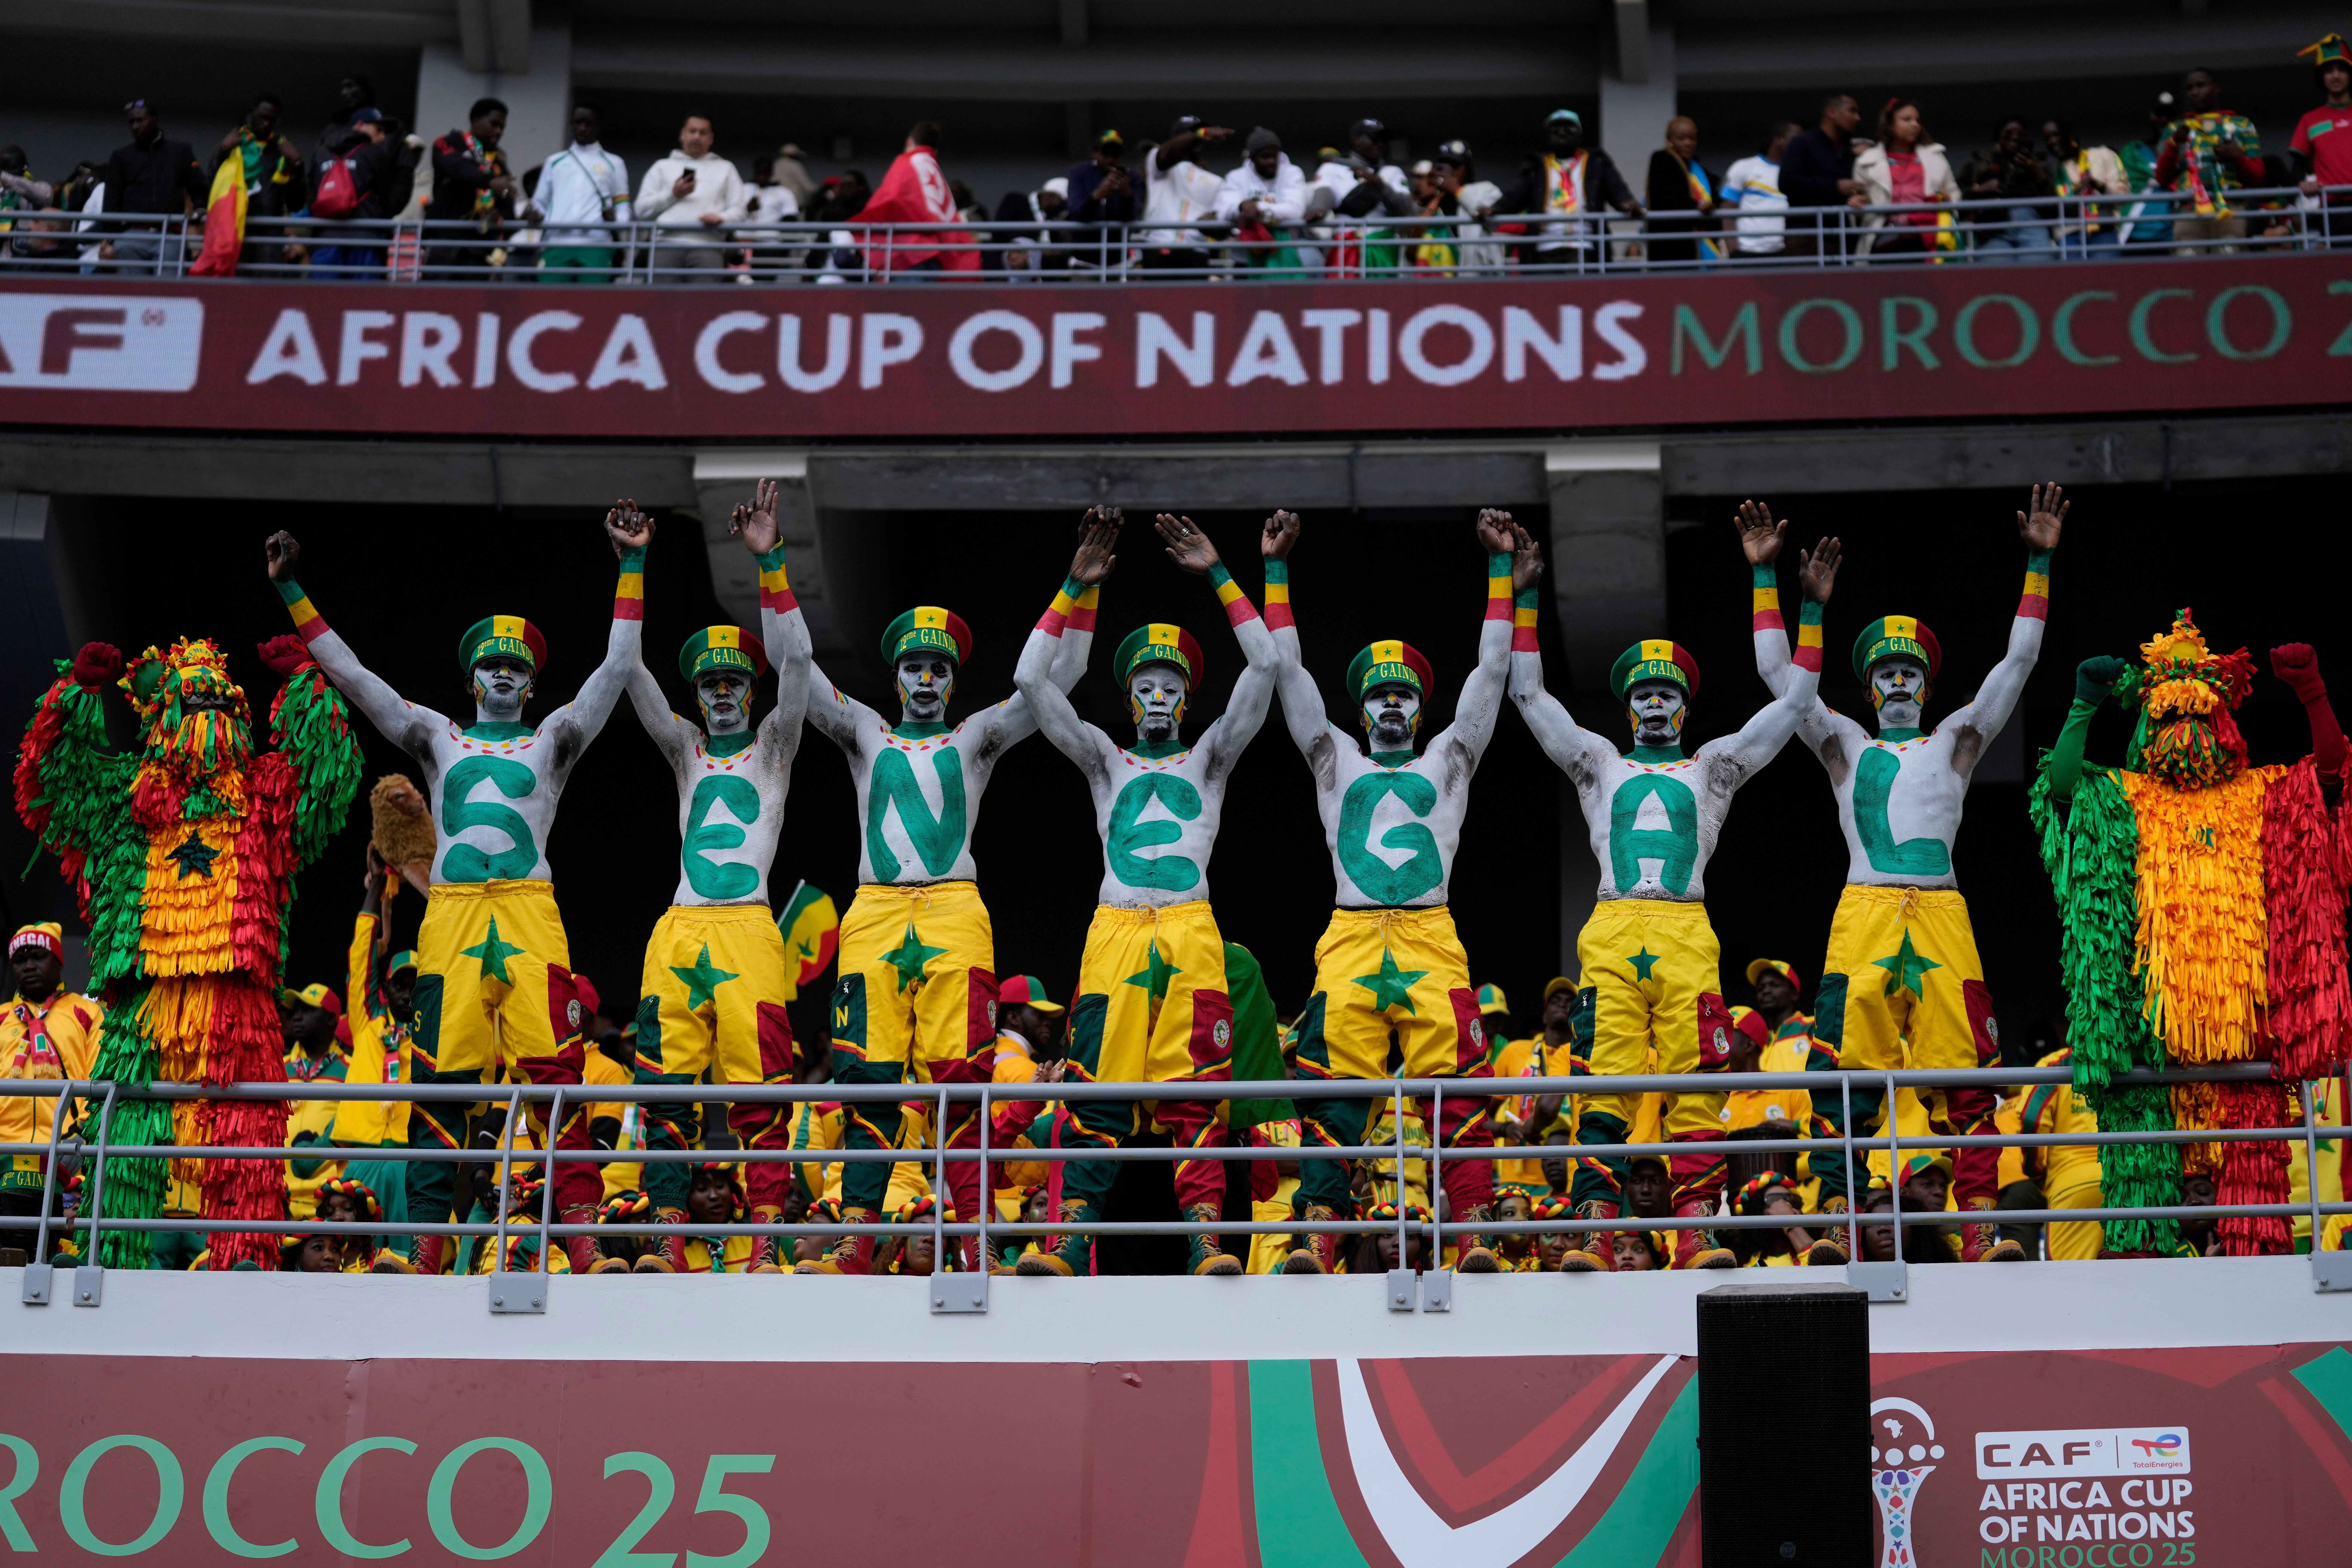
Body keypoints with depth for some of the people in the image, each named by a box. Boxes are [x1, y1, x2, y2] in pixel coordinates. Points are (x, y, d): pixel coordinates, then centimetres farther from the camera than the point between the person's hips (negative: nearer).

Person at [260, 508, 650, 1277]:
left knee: (553, 1069, -14)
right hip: (451, 913, 1)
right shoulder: (437, 738, 22)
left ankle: (582, 1240, -19)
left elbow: (616, 668, 12)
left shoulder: (552, 739, 20)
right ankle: (427, 1247, -7)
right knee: (443, 1075, -6)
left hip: (531, 913, -1)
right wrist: (290, 590, 15)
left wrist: (632, 565, 7)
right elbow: (351, 674, 19)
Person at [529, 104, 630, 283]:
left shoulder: (613, 164, 21)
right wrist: (535, 215, 0)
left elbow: (623, 206, 16)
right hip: (556, 243, 1)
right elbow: (539, 202, 24)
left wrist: (617, 220, -8)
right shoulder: (555, 162, 26)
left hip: (596, 244, -1)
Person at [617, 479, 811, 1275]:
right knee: (667, 1083, -4)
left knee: (759, 1085, -8)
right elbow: (631, 672, 12)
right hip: (680, 930, 3)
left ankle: (766, 1241, -7)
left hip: (748, 930, -3)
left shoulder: (772, 747, 13)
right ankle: (668, 1238, -2)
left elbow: (796, 659, 0)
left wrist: (770, 562, -7)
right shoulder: (686, 750, 19)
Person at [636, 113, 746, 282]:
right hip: (668, 244, 1)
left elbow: (739, 210, 15)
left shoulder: (725, 168, 26)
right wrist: (673, 195, 3)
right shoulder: (663, 167, 25)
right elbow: (642, 209, 16)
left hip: (707, 245, -1)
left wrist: (721, 218, -6)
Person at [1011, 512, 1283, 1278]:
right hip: (1115, 929, 0)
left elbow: (1265, 667, 10)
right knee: (1098, 1085, -8)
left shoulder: (1210, 757, 20)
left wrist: (1217, 575, 9)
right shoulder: (1106, 760, 21)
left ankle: (1207, 1236, -11)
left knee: (1195, 1091, -7)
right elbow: (1031, 680, 12)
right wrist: (1075, 587, 9)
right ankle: (1072, 1236, -11)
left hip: (1192, 932, 0)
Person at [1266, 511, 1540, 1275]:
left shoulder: (1446, 761, 21)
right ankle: (1320, 1238, -12)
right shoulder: (1337, 761, 21)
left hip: (1431, 938, 0)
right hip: (1350, 939, 0)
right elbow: (1289, 672, 19)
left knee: (1457, 1088, -12)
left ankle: (1473, 1233, -16)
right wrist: (1277, 568, 18)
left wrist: (1502, 570, 18)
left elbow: (1492, 671, 19)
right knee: (1332, 1090, -10)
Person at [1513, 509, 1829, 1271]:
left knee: (1696, 1084, -9)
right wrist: (1525, 595, 16)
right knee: (1607, 1083, -11)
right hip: (1614, 931, 0)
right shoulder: (1599, 764, 24)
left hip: (1688, 934, 0)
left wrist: (1768, 581, 17)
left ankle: (1697, 1233, -12)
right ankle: (1594, 1231, -17)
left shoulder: (1713, 766, 23)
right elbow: (1529, 694, 22)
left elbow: (1793, 699, 20)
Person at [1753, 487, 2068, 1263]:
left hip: (1942, 914, 1)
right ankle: (1838, 1219, -11)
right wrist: (1764, 575, 15)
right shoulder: (1845, 746, 20)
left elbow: (2018, 660, 17)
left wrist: (2039, 564, 13)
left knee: (1965, 1067, -8)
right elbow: (1777, 672, 17)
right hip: (1864, 910, 0)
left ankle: (1980, 1226, -10)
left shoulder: (1955, 741, 20)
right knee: (1848, 1067, -10)